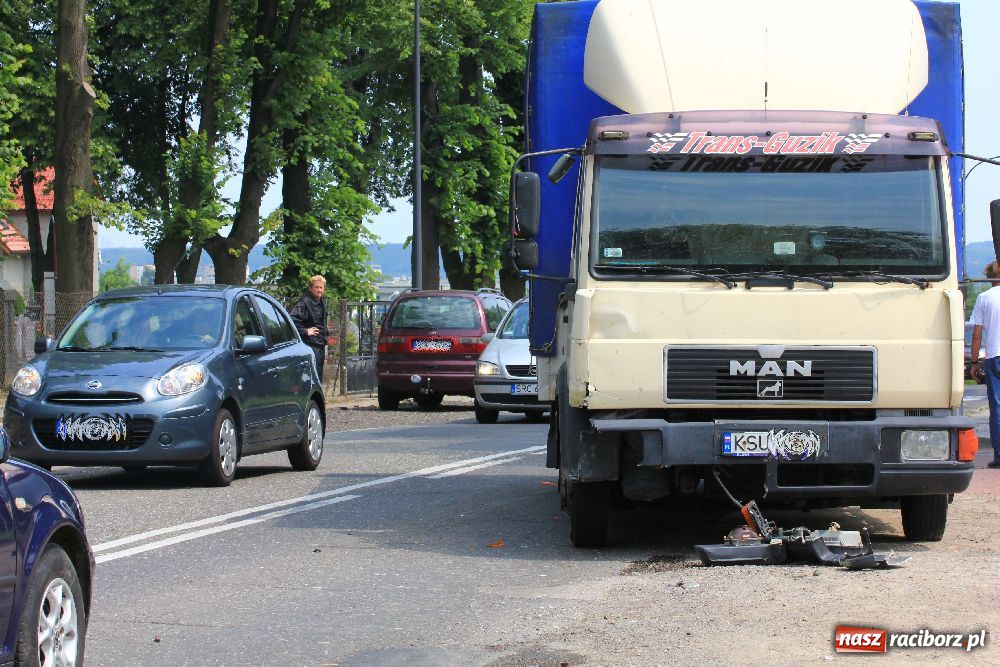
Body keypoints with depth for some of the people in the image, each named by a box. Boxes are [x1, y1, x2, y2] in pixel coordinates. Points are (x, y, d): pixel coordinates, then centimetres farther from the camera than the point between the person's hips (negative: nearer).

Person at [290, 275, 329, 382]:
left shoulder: (322, 304, 16)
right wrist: (305, 332, -21)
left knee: (318, 379, 13)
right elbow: (292, 320, -26)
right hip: (310, 346, -9)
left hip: (320, 346, 9)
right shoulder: (304, 303, -14)